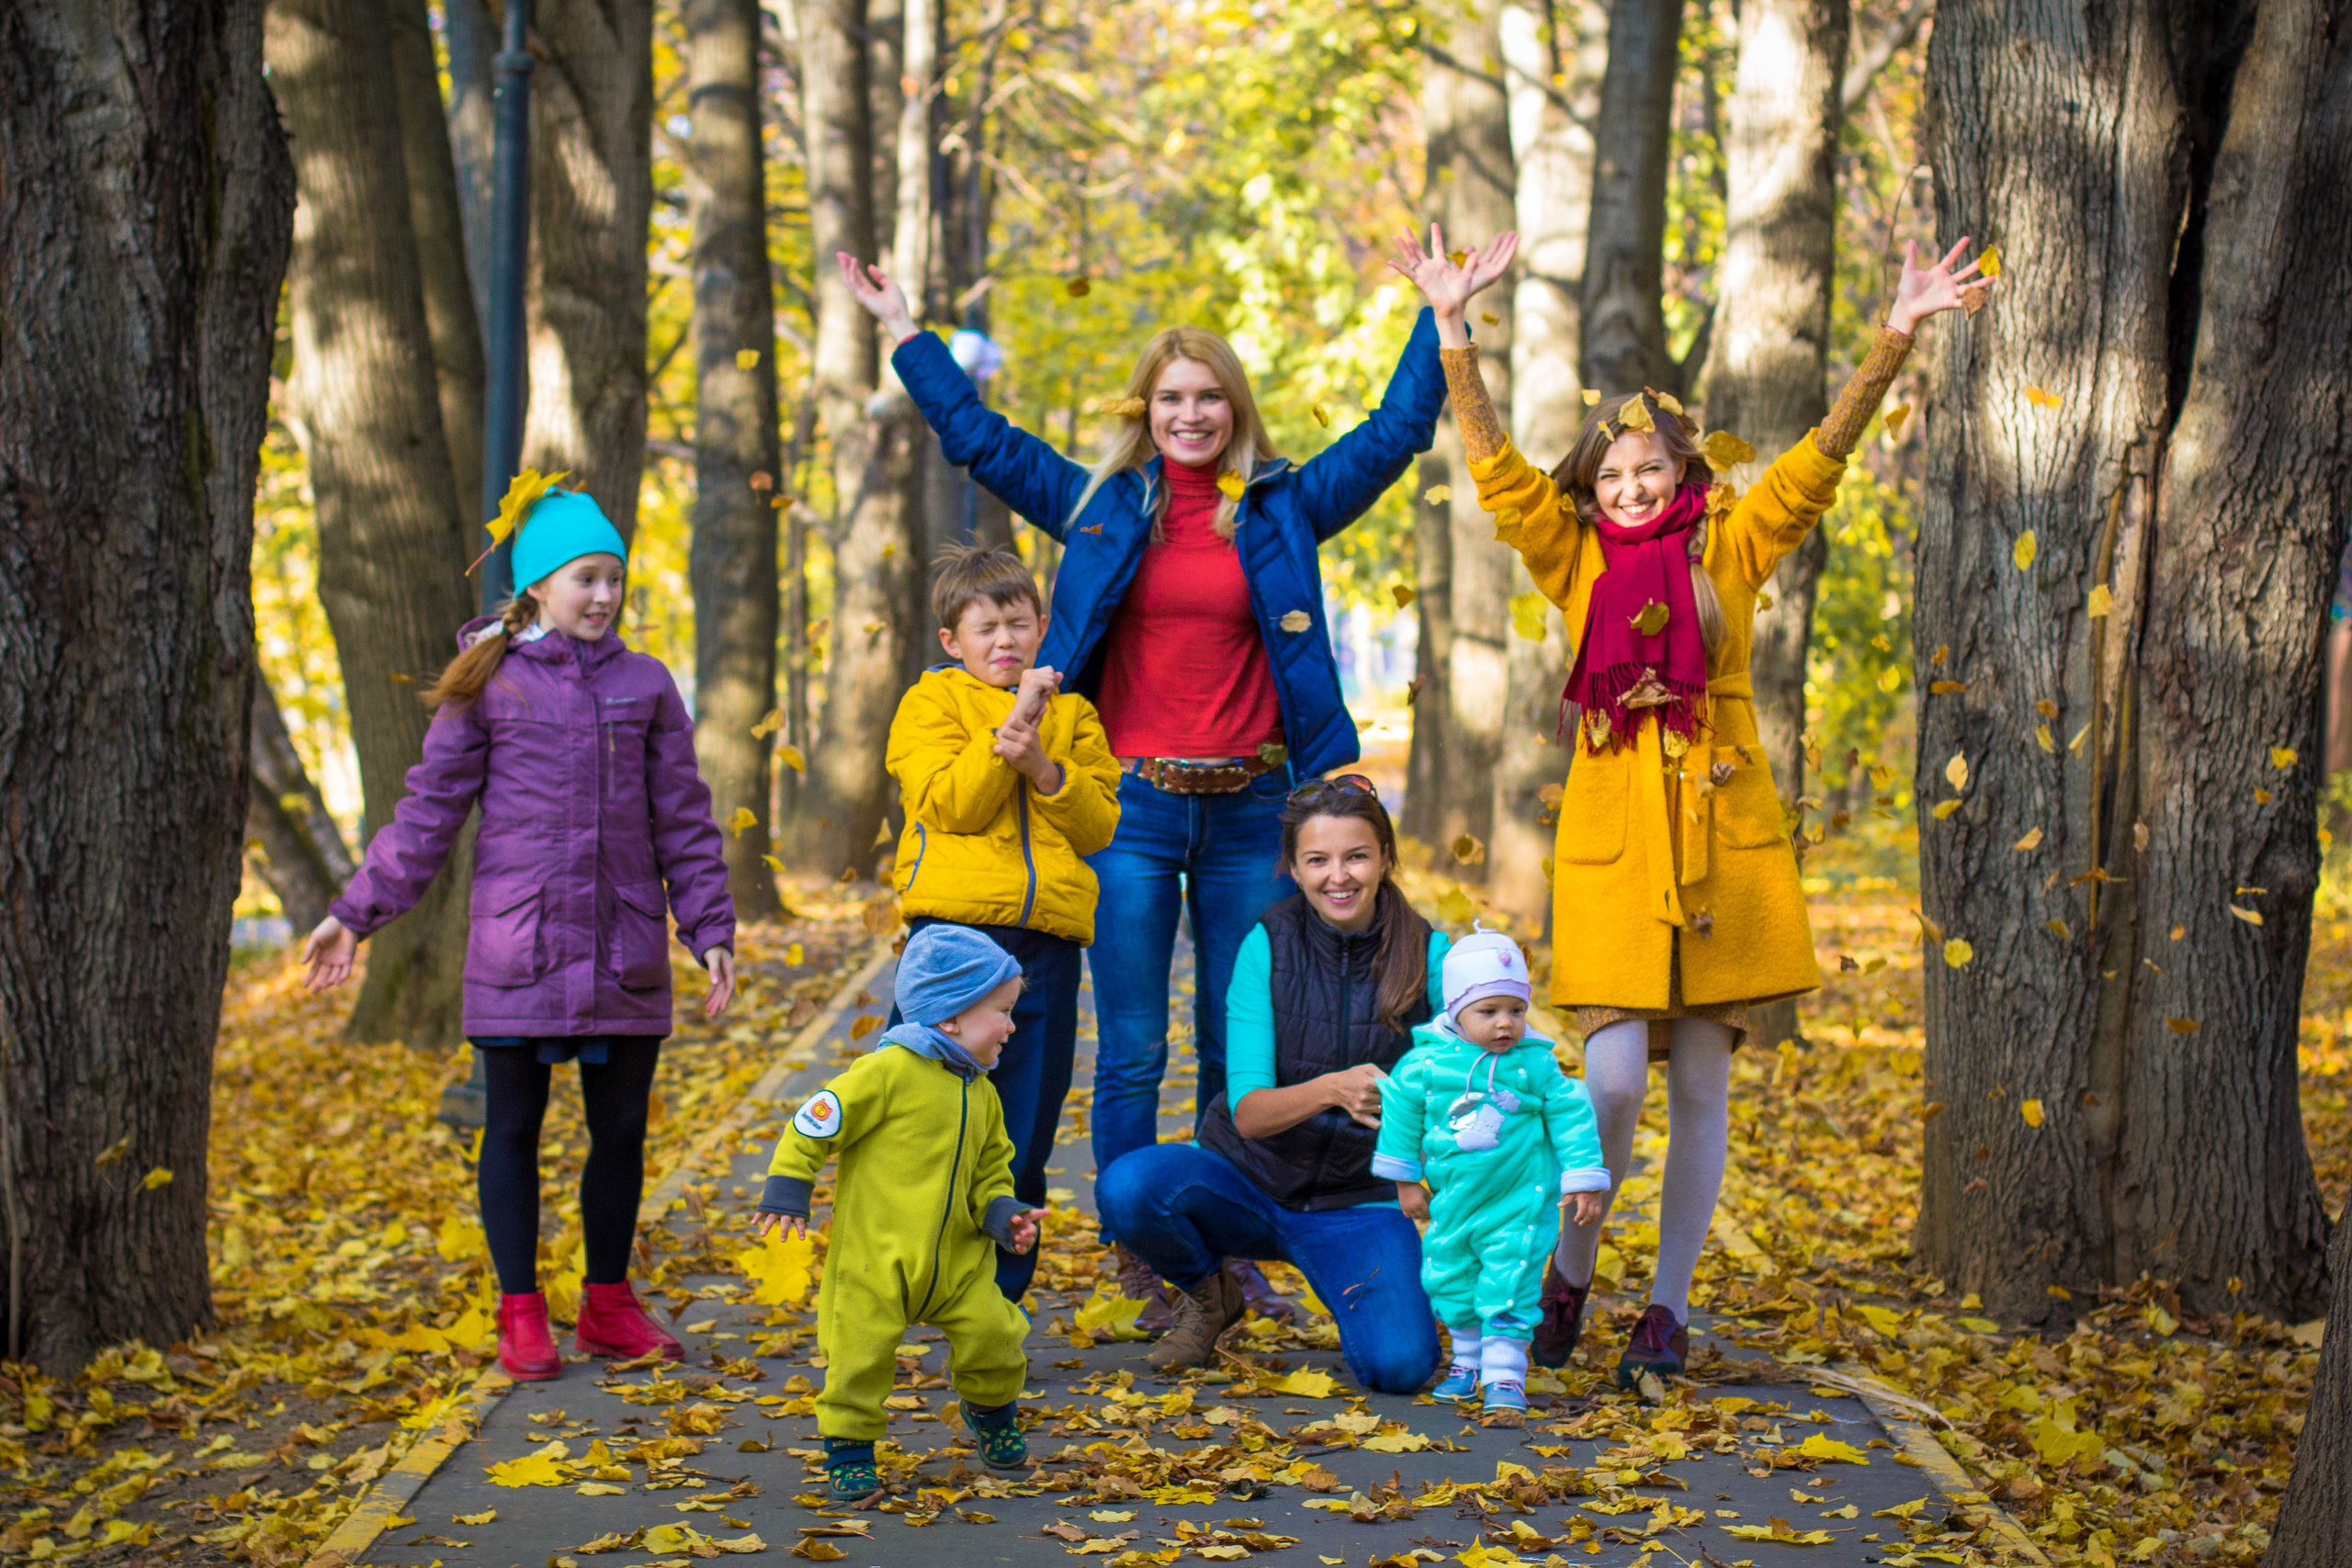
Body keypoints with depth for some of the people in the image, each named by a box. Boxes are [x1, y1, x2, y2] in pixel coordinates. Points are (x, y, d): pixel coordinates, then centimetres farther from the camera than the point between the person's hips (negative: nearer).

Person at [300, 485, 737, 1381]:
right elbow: (428, 813, 5)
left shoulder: (646, 685, 9)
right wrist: (357, 915, 3)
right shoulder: (486, 685, 2)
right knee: (514, 1127, 4)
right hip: (518, 948, -2)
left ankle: (609, 1306, 22)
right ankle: (520, 1314, 14)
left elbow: (683, 821, 11)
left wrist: (711, 931, 5)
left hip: (626, 954, 2)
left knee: (622, 1130, 8)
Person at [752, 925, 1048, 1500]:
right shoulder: (891, 1070, -14)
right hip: (875, 1255, -6)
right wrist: (786, 1192, -13)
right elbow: (816, 1122, -12)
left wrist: (1004, 1215, -1)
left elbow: (990, 1172, 18)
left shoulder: (981, 1093, 9)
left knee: (995, 1336, 1)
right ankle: (848, 1450, 13)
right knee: (859, 1354, -7)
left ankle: (991, 1414, 30)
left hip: (957, 1259, 6)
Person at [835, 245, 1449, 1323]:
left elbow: (1394, 433, 11)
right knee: (1132, 1051, 1)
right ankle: (1135, 1261, 8)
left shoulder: (1283, 507, 7)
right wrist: (904, 331, 15)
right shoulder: (1102, 507, 7)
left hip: (1249, 808, 1)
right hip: (1134, 806, -1)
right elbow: (979, 439, 13)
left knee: (1241, 1050, 7)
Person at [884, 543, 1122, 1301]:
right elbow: (947, 805, -7)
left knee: (1024, 1134, 7)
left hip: (1045, 940, 3)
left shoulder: (1072, 715, 17)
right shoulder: (931, 703, 8)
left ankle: (1001, 1294, 17)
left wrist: (1042, 766, -9)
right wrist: (1007, 733, -14)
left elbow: (1100, 823, 6)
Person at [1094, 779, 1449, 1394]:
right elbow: (1247, 1110, -17)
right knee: (1126, 1188, -31)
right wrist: (1331, 1089, -37)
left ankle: (1356, 1292, 10)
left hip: (1360, 1205, -1)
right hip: (1251, 1179, 1)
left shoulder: (1426, 954, -8)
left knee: (1400, 1364, -28)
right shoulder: (1269, 946, -8)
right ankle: (1207, 1294, 3)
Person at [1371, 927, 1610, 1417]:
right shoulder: (1426, 1062, -7)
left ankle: (1505, 1375, 1)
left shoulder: (1536, 1065, -9)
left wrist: (1584, 1181, 0)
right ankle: (1468, 1358, 35)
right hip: (1453, 1201, 3)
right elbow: (1401, 1111, 6)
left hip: (1519, 1202, -3)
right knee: (1449, 1280, 14)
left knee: (1508, 1289, -7)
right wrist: (1406, 1181, 11)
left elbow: (1571, 1116, 0)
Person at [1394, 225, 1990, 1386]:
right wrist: (1452, 328, -8)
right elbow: (1494, 463, 0)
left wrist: (1896, 336, -9)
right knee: (1614, 1079, -10)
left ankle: (1668, 1306, 15)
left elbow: (1820, 456, 0)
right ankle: (1568, 1274, 14)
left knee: (1701, 1082, 4)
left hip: (1722, 834, 1)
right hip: (1611, 836, -1)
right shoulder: (1576, 559, 6)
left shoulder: (1732, 547, 6)